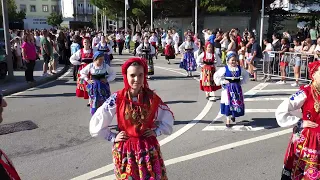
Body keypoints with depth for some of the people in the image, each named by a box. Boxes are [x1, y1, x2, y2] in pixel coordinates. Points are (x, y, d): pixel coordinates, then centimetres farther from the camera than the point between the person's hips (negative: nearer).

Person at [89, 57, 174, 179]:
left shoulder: (152, 97, -8)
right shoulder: (117, 98, -13)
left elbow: (168, 117, 10)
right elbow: (96, 123, -5)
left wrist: (156, 131, -1)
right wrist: (113, 137, -5)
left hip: (149, 148, 2)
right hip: (125, 149, -1)